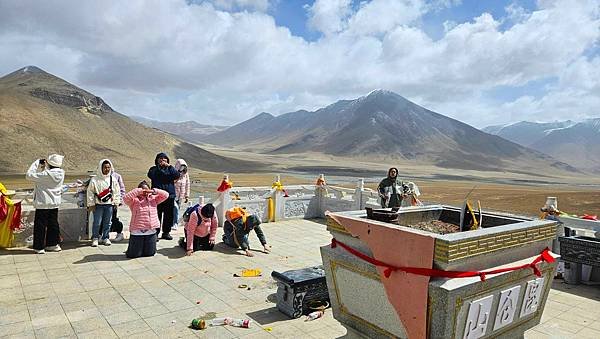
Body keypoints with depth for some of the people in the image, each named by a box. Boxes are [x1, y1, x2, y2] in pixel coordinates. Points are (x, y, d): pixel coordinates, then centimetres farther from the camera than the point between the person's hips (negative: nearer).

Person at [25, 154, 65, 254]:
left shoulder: (47, 174, -22)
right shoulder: (61, 173, -2)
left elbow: (29, 175, -15)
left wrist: (36, 163, -8)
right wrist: (43, 166, 7)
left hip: (43, 204, -6)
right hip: (55, 203, 6)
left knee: (40, 225, 5)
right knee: (53, 223, 15)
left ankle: (39, 247, 13)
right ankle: (53, 244, 23)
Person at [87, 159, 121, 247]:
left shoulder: (113, 179, 4)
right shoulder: (94, 180, -5)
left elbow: (117, 192, 10)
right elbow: (90, 192, -1)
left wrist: (116, 202, 7)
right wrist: (91, 204, -3)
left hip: (109, 204, 3)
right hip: (98, 204, -3)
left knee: (107, 222, 9)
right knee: (97, 222, 0)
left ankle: (105, 238, 22)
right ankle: (95, 238, 16)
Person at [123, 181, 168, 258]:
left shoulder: (153, 198, 10)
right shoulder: (134, 200, -1)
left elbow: (166, 195, 3)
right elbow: (126, 198, -20)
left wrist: (154, 191, -9)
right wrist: (138, 191, -19)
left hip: (151, 231, 3)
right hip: (137, 231, -3)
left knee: (150, 253, 12)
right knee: (134, 254, 5)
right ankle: (133, 248, 38)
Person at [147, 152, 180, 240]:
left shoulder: (170, 168, 14)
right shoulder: (154, 169, 9)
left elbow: (177, 175, -5)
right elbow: (150, 175, -14)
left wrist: (169, 166, -7)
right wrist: (159, 167, -9)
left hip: (170, 195, 3)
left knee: (169, 215, 7)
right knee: (157, 215, -5)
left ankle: (166, 232, 20)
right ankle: (155, 233, 3)